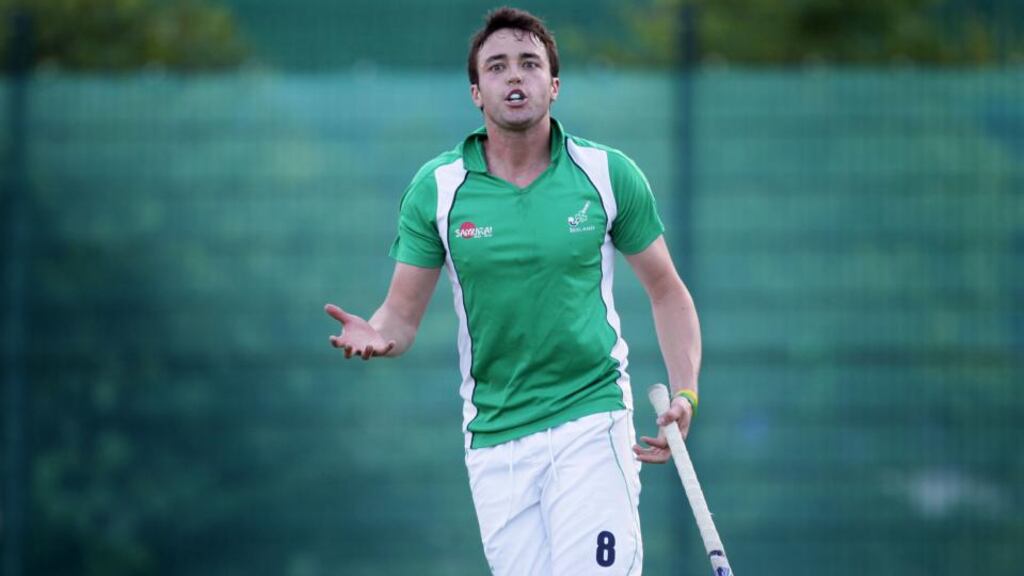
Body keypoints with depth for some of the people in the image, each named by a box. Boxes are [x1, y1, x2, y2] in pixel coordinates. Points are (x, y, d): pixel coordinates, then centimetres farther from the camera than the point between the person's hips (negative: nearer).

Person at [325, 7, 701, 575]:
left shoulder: (609, 174, 0)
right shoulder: (436, 188, 2)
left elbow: (666, 292, 10)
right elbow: (402, 315, 5)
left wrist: (684, 394, -4)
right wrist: (376, 335, -19)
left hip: (591, 419, -1)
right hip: (494, 437, 2)